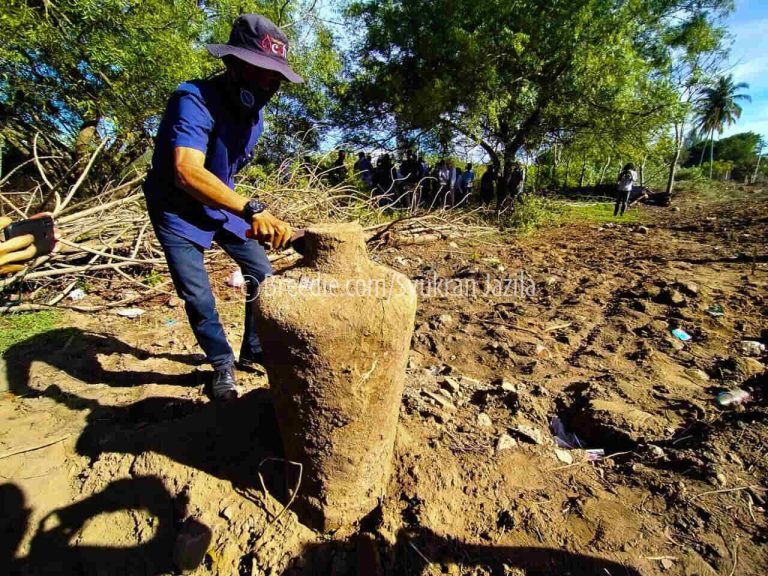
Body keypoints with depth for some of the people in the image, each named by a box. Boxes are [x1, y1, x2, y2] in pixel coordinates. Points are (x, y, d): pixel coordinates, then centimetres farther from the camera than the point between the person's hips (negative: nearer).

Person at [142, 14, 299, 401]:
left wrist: (248, 212, 14)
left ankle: (254, 352, 22)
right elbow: (186, 171, -45)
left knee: (262, 274, 4)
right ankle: (222, 365, 17)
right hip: (178, 210, -6)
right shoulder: (195, 100, -28)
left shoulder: (254, 111, -3)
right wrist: (251, 210, -58)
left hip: (223, 204, 7)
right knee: (197, 297, -9)